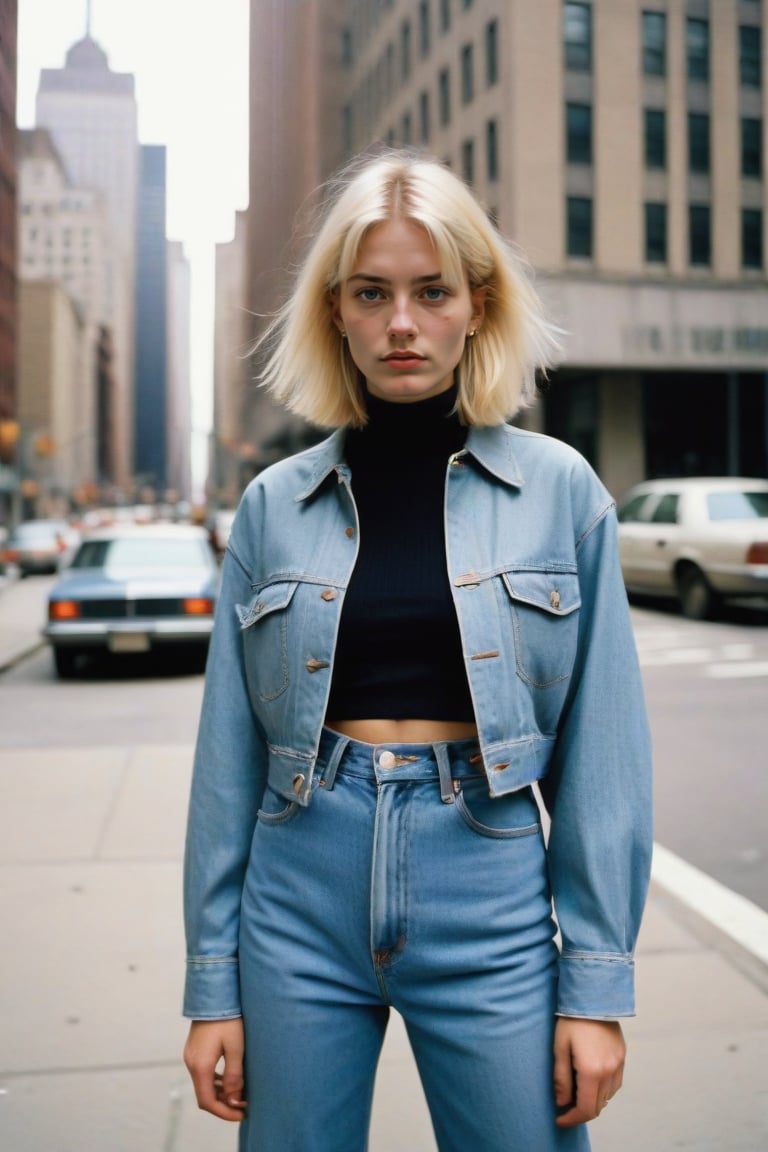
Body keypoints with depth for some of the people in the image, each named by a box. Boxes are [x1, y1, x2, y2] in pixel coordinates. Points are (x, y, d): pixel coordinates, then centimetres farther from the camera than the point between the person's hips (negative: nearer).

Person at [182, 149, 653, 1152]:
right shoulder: (274, 505, 2)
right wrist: (212, 983, 3)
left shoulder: (560, 488, -2)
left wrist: (597, 984, -4)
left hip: (490, 906, -1)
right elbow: (230, 754, 4)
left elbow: (601, 745, -2)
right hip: (300, 908, 2)